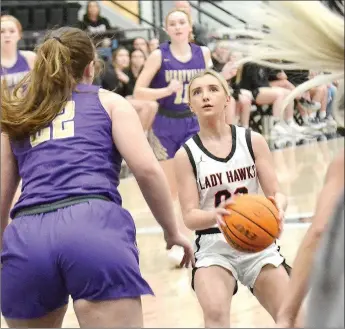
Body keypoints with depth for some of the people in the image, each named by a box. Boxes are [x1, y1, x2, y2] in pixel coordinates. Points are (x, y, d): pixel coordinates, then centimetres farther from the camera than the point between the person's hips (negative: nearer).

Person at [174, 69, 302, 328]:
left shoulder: (253, 141, -1)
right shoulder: (186, 154, -5)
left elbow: (277, 193, -2)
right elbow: (190, 216, -9)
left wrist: (278, 206, -28)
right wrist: (216, 214, -33)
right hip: (214, 246, -2)